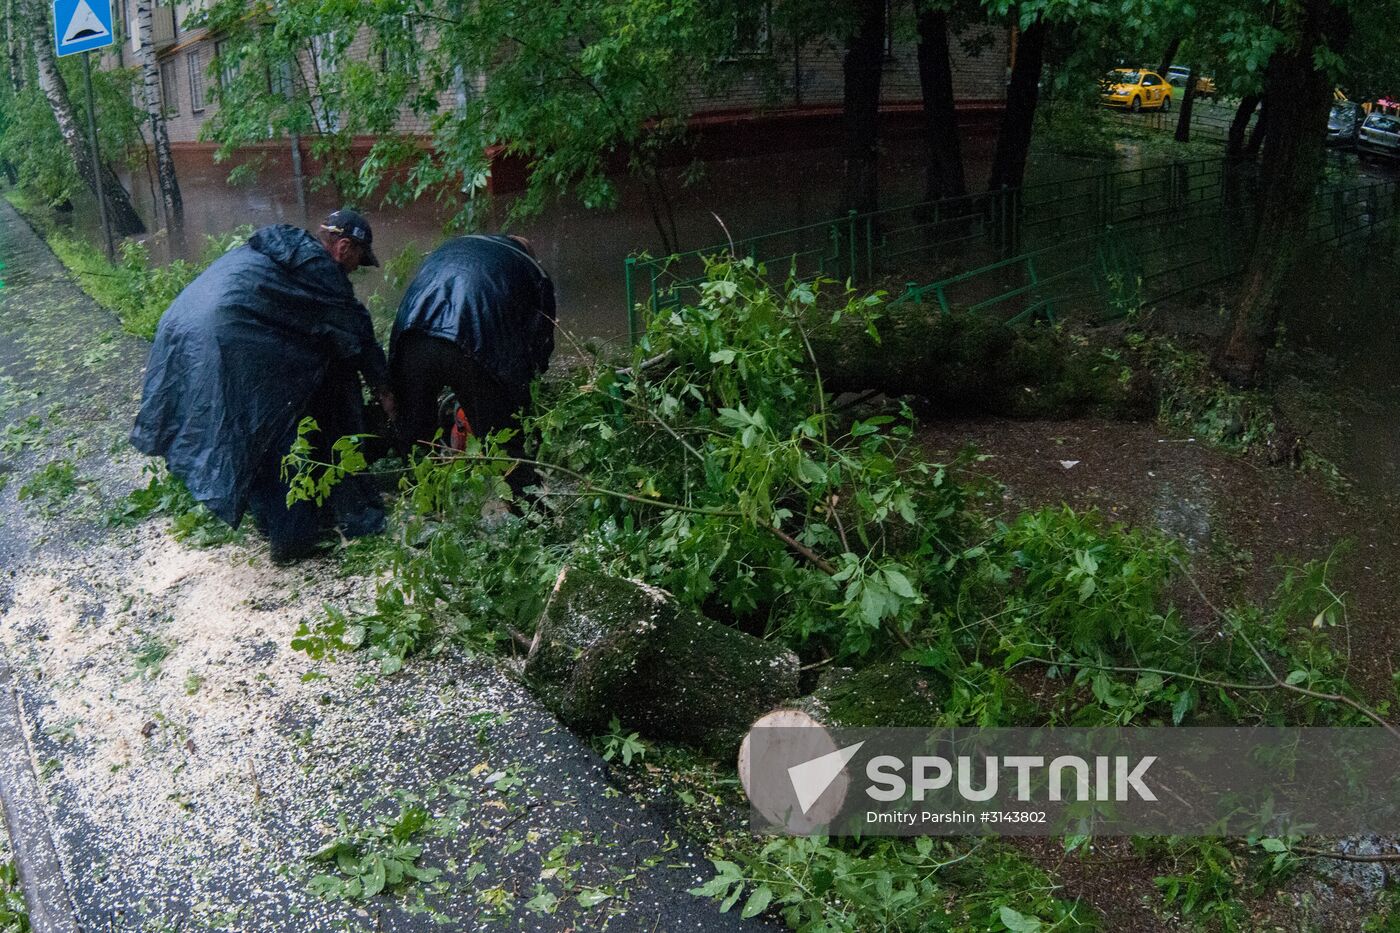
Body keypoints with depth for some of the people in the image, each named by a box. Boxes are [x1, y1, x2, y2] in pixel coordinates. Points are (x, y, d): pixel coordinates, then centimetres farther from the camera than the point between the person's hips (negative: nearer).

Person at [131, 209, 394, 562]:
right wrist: (383, 390, 15)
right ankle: (291, 537, 7)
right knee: (277, 434, 1)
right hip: (221, 343, -10)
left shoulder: (270, 250, 26)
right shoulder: (316, 266, -1)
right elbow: (355, 331, 4)